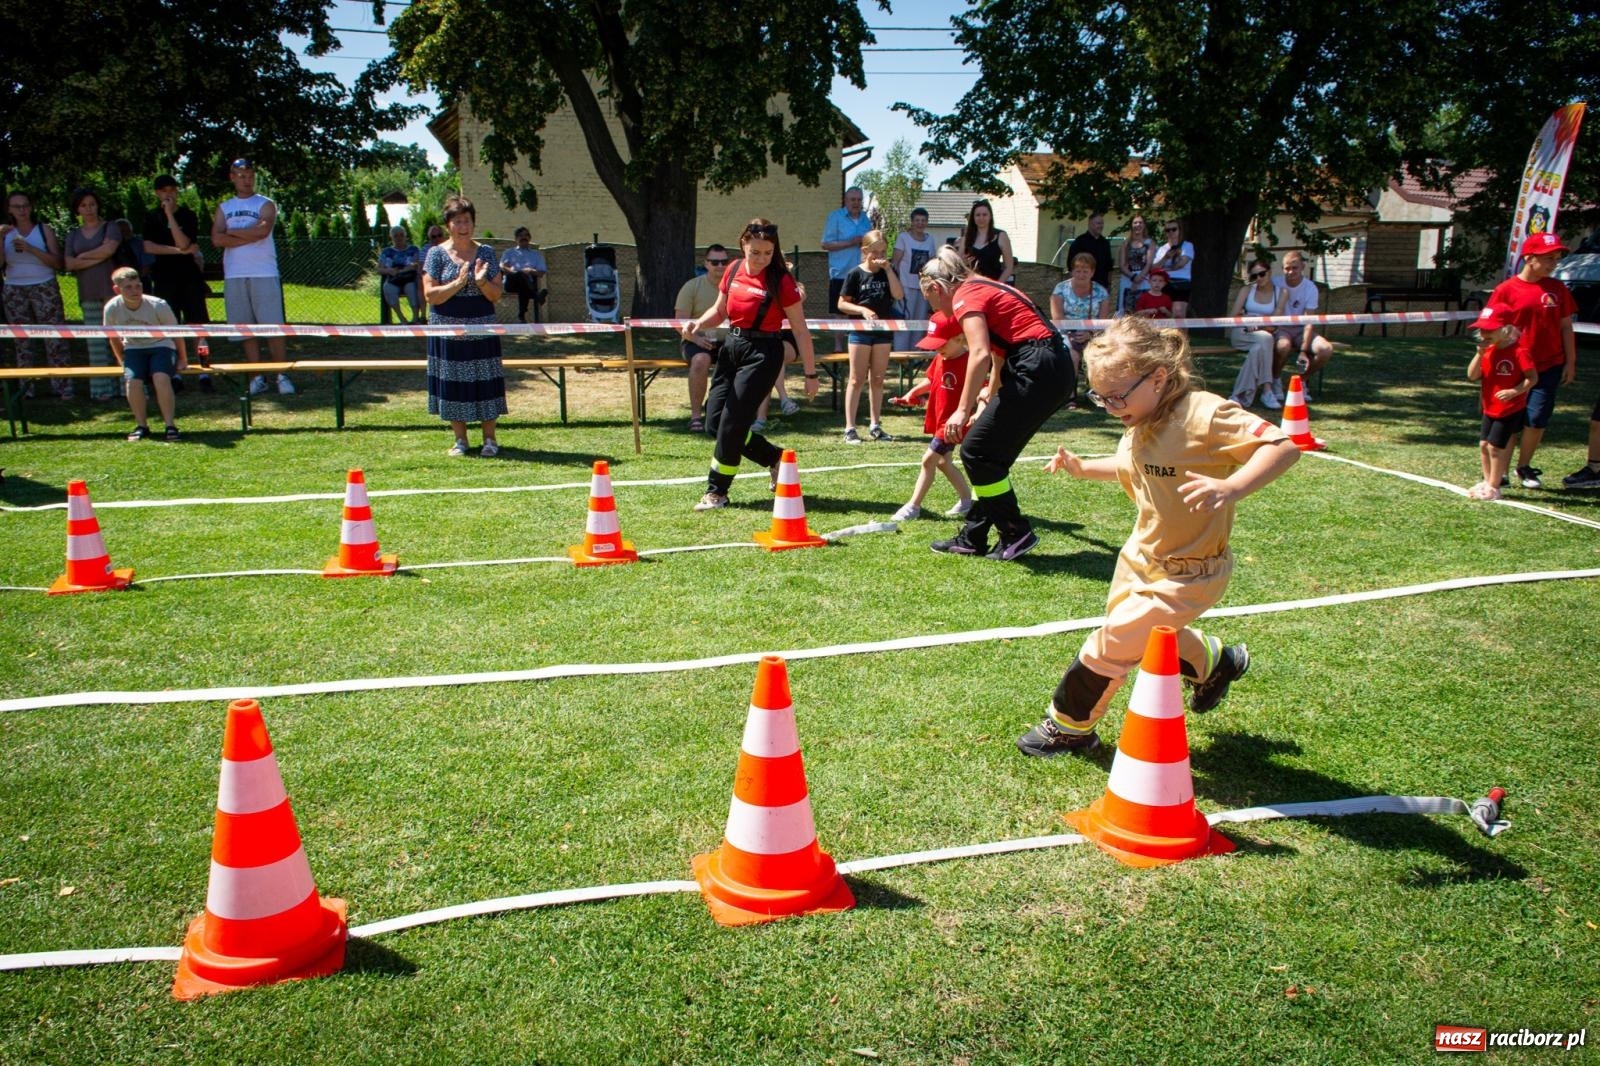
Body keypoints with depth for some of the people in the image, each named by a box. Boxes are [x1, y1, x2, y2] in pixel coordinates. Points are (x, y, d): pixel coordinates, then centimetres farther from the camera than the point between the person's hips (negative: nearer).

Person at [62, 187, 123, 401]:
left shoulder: (110, 228, 6)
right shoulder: (73, 236, 17)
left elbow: (109, 249, -12)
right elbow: (70, 264, 5)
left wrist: (83, 256, 0)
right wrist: (97, 258, -5)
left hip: (112, 289, -4)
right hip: (89, 294, 4)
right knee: (96, 343, 1)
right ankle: (102, 388, 3)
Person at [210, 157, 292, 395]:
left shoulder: (266, 205, 7)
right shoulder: (224, 208, 16)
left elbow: (263, 230, -13)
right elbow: (217, 239, 1)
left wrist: (232, 232, -3)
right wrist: (250, 236, -6)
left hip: (264, 274, -3)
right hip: (234, 275, 3)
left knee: (273, 327, -7)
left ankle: (282, 376, -3)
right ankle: (257, 378, 7)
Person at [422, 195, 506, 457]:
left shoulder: (486, 253, 5)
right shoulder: (436, 254, 0)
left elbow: (496, 295, 3)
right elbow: (430, 295, -7)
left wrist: (481, 281, -16)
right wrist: (459, 282, -19)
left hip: (482, 331, 1)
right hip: (447, 331, -1)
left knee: (485, 383, 2)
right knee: (453, 384, 4)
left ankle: (490, 439, 13)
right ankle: (460, 439, 17)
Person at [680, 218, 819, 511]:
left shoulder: (781, 280, -13)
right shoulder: (733, 270, 4)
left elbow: (800, 330, -10)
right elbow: (720, 311, 17)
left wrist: (810, 374, -10)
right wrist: (698, 323, -4)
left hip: (763, 353, -7)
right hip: (732, 346, 7)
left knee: (732, 423, -8)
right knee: (715, 421, 8)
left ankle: (716, 492, 8)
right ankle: (775, 458, 26)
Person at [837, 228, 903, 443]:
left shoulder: (888, 273, 7)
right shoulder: (855, 274, -3)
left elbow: (898, 294, -9)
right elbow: (842, 304, -4)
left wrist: (888, 269, -12)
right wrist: (862, 309, -19)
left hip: (883, 331, 4)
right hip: (860, 331, -4)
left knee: (877, 379, 10)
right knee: (857, 379, -2)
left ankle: (875, 425, 18)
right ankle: (850, 427, 0)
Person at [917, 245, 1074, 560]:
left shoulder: (965, 296, -5)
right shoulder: (983, 290, 24)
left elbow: (980, 354, -21)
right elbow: (999, 357, 31)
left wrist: (963, 410, -21)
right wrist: (988, 408, 38)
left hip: (1038, 370, -10)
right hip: (1055, 369, 10)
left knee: (976, 451, -2)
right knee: (991, 455, 14)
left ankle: (1017, 535, 5)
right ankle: (972, 538, 21)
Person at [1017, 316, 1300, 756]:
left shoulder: (1206, 414, -26)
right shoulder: (1140, 424, -1)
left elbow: (1283, 446, -32)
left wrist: (1230, 488, -46)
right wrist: (1083, 468, 6)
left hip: (1186, 574, -8)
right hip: (1140, 558, 8)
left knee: (1111, 645, -2)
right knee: (1147, 637, 23)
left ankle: (1070, 726, 21)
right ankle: (1213, 661, 50)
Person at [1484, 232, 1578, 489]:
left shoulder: (1558, 289, 4)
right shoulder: (1506, 290, -5)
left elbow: (1565, 327, 8)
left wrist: (1570, 362, 5)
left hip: (1549, 366, 2)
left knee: (1537, 419, 0)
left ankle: (1524, 467, 18)